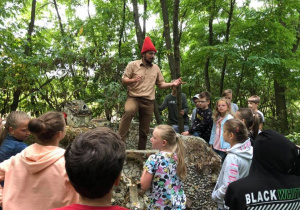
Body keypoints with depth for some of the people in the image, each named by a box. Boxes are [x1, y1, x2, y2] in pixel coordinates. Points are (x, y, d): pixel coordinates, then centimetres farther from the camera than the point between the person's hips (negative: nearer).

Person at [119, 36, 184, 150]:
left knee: (144, 130, 9)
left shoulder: (156, 68, 11)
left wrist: (172, 84, -3)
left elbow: (161, 84, 15)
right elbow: (123, 80, -2)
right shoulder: (133, 65, 1)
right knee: (128, 112, -38)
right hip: (134, 98, -3)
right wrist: (133, 80, -23)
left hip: (149, 102, 4)